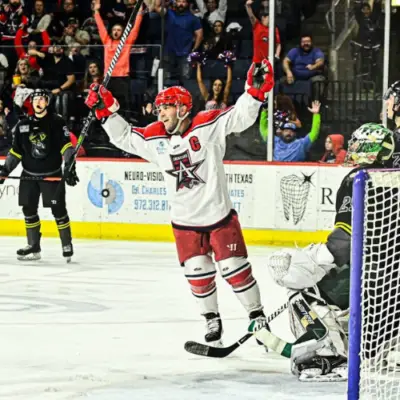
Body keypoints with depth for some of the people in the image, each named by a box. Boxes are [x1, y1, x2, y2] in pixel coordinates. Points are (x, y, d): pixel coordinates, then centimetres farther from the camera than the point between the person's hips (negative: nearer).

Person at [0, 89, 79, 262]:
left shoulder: (57, 122, -6)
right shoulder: (22, 125, 7)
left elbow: (66, 146, -12)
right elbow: (16, 151, 14)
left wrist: (70, 167, -23)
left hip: (52, 175, -4)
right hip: (29, 175, 4)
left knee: (58, 210, -5)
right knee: (29, 210, 5)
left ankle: (67, 245, 7)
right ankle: (33, 247, 14)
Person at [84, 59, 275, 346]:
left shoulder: (209, 126, -13)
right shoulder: (154, 137, 1)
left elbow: (240, 116, -19)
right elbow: (125, 137, 12)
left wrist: (256, 90, -34)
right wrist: (106, 110, 3)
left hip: (220, 215, -4)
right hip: (184, 222, 4)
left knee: (235, 269, 0)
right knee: (198, 275, 4)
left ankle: (258, 316, 16)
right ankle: (212, 320, 23)